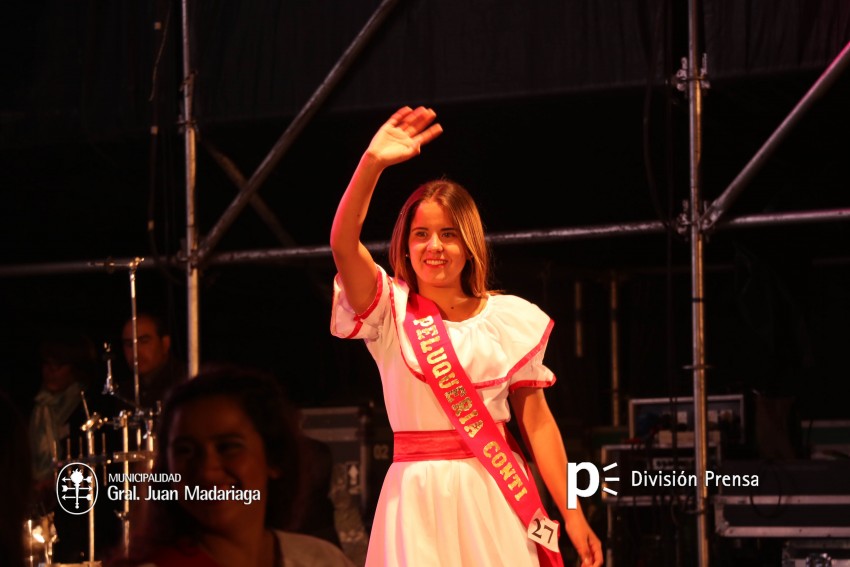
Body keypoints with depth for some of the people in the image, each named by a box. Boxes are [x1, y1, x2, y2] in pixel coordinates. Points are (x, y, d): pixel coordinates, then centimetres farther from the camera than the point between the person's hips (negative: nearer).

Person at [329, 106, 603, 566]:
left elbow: (536, 421, 6)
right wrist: (372, 163, -28)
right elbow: (343, 244, -16)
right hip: (417, 495, -1)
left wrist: (572, 514, 2)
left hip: (493, 494, 1)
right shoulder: (391, 310, 2)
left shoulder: (510, 318, 6)